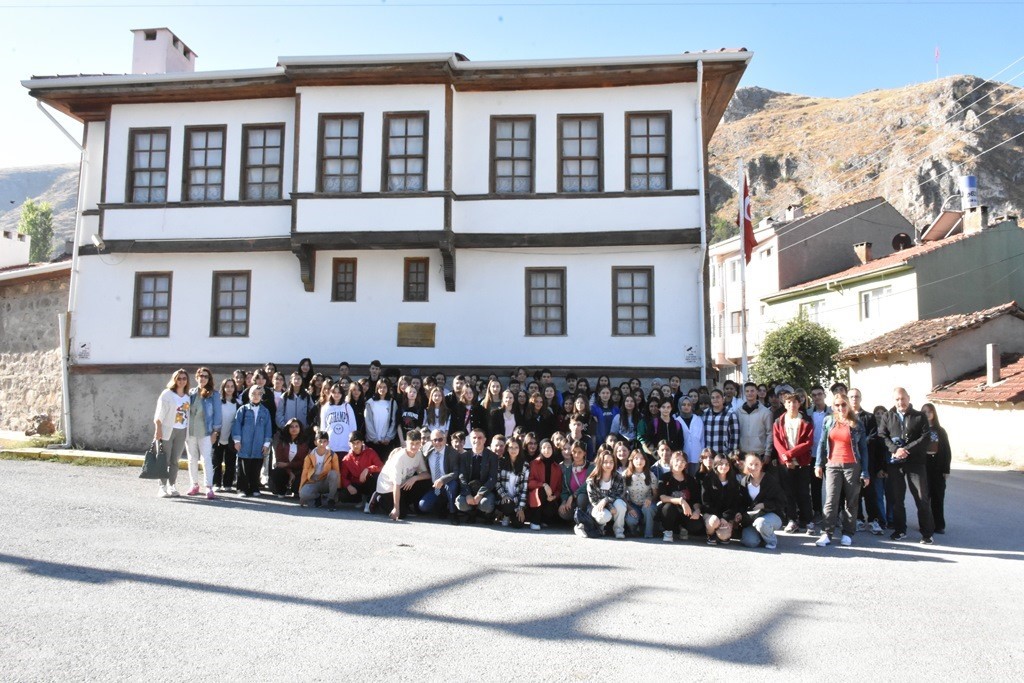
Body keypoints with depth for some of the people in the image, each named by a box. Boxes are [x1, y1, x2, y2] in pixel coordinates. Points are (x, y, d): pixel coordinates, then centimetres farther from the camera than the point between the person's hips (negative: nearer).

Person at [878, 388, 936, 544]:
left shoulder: (920, 417, 6)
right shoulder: (888, 417, 11)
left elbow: (926, 437, -5)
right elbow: (882, 435, 1)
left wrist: (907, 449, -15)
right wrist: (895, 449, -16)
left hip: (915, 462, -2)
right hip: (894, 463, 2)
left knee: (922, 498, -2)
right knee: (897, 498, 8)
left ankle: (927, 533, 6)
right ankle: (900, 530, 18)